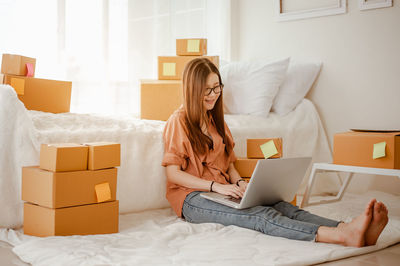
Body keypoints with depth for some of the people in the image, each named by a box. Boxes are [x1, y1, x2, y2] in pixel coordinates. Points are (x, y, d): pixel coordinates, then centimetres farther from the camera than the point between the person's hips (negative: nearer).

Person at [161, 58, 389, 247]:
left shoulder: (216, 119, 19)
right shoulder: (178, 122, -4)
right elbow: (173, 173, -10)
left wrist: (239, 183, -2)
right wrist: (216, 186, -18)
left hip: (223, 191, 7)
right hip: (192, 197, -6)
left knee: (280, 205, -24)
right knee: (260, 215, -32)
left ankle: (348, 229, -48)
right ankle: (343, 237, -54)